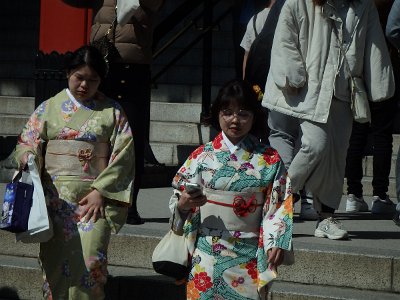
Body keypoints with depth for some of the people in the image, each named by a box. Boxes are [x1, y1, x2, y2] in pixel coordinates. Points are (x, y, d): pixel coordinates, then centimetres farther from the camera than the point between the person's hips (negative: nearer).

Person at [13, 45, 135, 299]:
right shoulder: (49, 108, 9)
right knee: (55, 262, -1)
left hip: (94, 199, -1)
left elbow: (122, 155, 1)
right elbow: (26, 143, 9)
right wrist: (28, 157, -15)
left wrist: (101, 191, -9)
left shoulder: (112, 112, 6)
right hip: (56, 199, 1)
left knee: (91, 262, -14)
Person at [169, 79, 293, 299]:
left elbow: (279, 205, 1)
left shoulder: (269, 160, 3)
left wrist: (276, 243, -11)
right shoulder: (201, 156, 4)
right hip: (207, 254, 0)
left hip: (249, 257, 0)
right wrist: (183, 204, -16)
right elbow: (178, 202, 6)